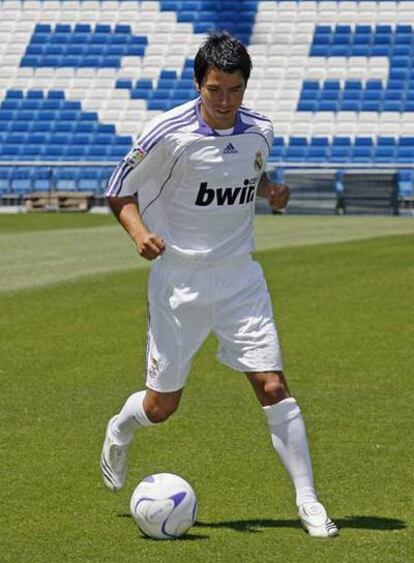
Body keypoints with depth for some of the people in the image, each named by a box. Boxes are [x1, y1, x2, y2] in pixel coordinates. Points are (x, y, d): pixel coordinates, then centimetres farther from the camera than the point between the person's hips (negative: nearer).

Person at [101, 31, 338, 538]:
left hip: (240, 278, 2)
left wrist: (271, 191, -2)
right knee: (161, 405, 6)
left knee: (273, 387, -9)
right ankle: (118, 434, 43)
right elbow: (119, 192, -3)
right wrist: (140, 233, -21)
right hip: (178, 281, -2)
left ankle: (308, 503, -2)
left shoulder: (259, 132, -2)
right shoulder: (168, 133, -14)